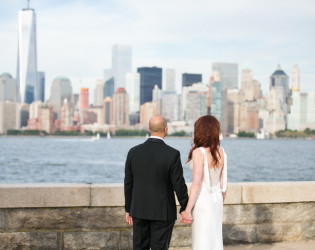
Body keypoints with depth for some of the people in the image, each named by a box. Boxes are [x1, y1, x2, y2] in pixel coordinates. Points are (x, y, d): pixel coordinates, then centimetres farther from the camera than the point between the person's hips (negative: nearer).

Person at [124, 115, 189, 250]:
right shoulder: (172, 154, -15)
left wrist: (128, 209, 13)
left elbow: (128, 183, 4)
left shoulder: (133, 152, -3)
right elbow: (179, 185, -12)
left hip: (139, 210, 4)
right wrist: (185, 209, 1)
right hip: (163, 212, -4)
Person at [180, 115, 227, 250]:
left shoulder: (199, 153, -16)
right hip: (217, 200, 7)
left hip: (203, 202, -7)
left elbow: (197, 184, -20)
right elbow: (223, 183, 8)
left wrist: (187, 210, -16)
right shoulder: (221, 151, 4)